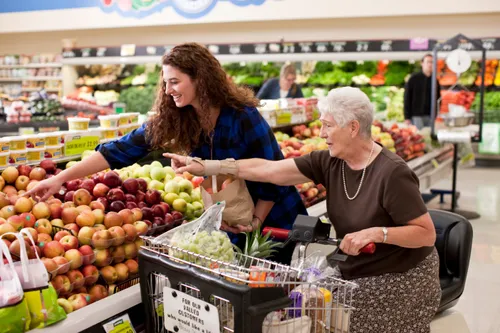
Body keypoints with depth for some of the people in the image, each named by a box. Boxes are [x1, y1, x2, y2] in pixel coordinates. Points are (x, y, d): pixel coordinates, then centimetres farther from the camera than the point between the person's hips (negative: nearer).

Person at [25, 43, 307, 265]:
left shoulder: (243, 117, -26)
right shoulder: (173, 118, -11)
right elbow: (122, 150, -14)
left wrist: (256, 222, -17)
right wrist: (61, 178, -19)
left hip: (275, 220, -4)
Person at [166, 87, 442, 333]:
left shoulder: (392, 173, -24)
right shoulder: (329, 162, -7)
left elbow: (427, 234, -20)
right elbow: (269, 169, -9)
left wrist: (377, 232, -34)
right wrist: (206, 166, -12)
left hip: (398, 281, -6)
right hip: (352, 274, 6)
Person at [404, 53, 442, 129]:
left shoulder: (434, 80, 11)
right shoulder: (414, 79, 0)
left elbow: (438, 98, 16)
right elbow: (407, 98, -2)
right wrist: (407, 117, -7)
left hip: (431, 116, 4)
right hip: (417, 116, -4)